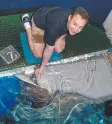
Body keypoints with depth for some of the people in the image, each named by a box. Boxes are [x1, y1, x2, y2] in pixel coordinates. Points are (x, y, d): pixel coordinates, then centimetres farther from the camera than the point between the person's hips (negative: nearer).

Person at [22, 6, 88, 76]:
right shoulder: (55, 27, -45)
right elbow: (49, 50, -29)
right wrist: (42, 68, -16)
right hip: (39, 20, -5)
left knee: (59, 49, 3)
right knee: (38, 54, 1)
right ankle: (27, 23, 12)